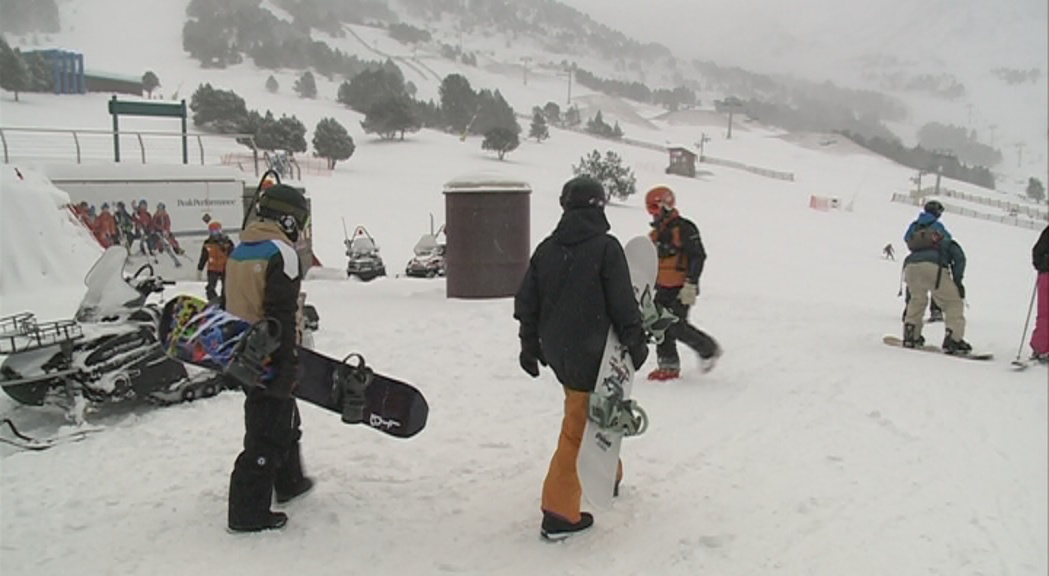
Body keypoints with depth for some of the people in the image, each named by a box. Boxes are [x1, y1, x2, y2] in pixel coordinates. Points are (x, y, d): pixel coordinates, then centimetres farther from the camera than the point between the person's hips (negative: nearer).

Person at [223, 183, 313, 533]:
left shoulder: (239, 251, 11)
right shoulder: (281, 253, -17)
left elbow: (226, 304, 16)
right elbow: (282, 316, -21)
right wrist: (288, 365, -18)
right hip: (270, 358, -9)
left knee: (284, 419, 25)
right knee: (267, 435, -1)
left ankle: (289, 482, 41)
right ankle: (248, 513, 3)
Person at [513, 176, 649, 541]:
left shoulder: (546, 249, 5)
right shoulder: (606, 247, -12)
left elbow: (526, 303, 8)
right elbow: (623, 304, -13)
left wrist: (529, 345, 18)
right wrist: (636, 342, -1)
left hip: (557, 352, 7)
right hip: (590, 355, -6)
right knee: (579, 429, -1)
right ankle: (558, 514, 2)